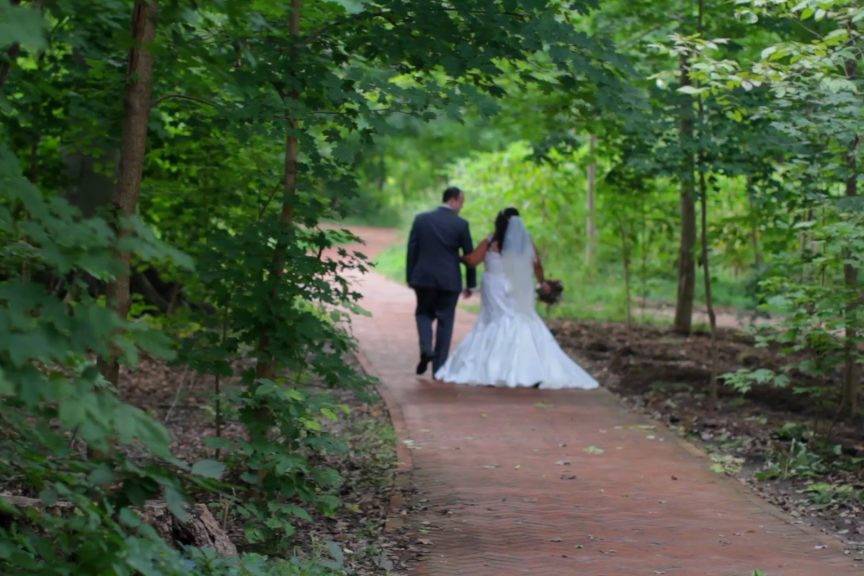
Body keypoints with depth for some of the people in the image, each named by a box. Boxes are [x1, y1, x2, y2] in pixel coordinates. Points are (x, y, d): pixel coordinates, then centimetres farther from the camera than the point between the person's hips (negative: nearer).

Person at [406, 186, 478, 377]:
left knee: (424, 313, 20)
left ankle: (426, 348, -6)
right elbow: (469, 255, 0)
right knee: (445, 322, 9)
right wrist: (471, 284, 10)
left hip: (423, 278, 1)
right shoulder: (461, 224, -5)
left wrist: (410, 278, 9)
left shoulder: (421, 219, 0)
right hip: (450, 281, -1)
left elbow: (412, 251, 2)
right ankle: (439, 367, 9)